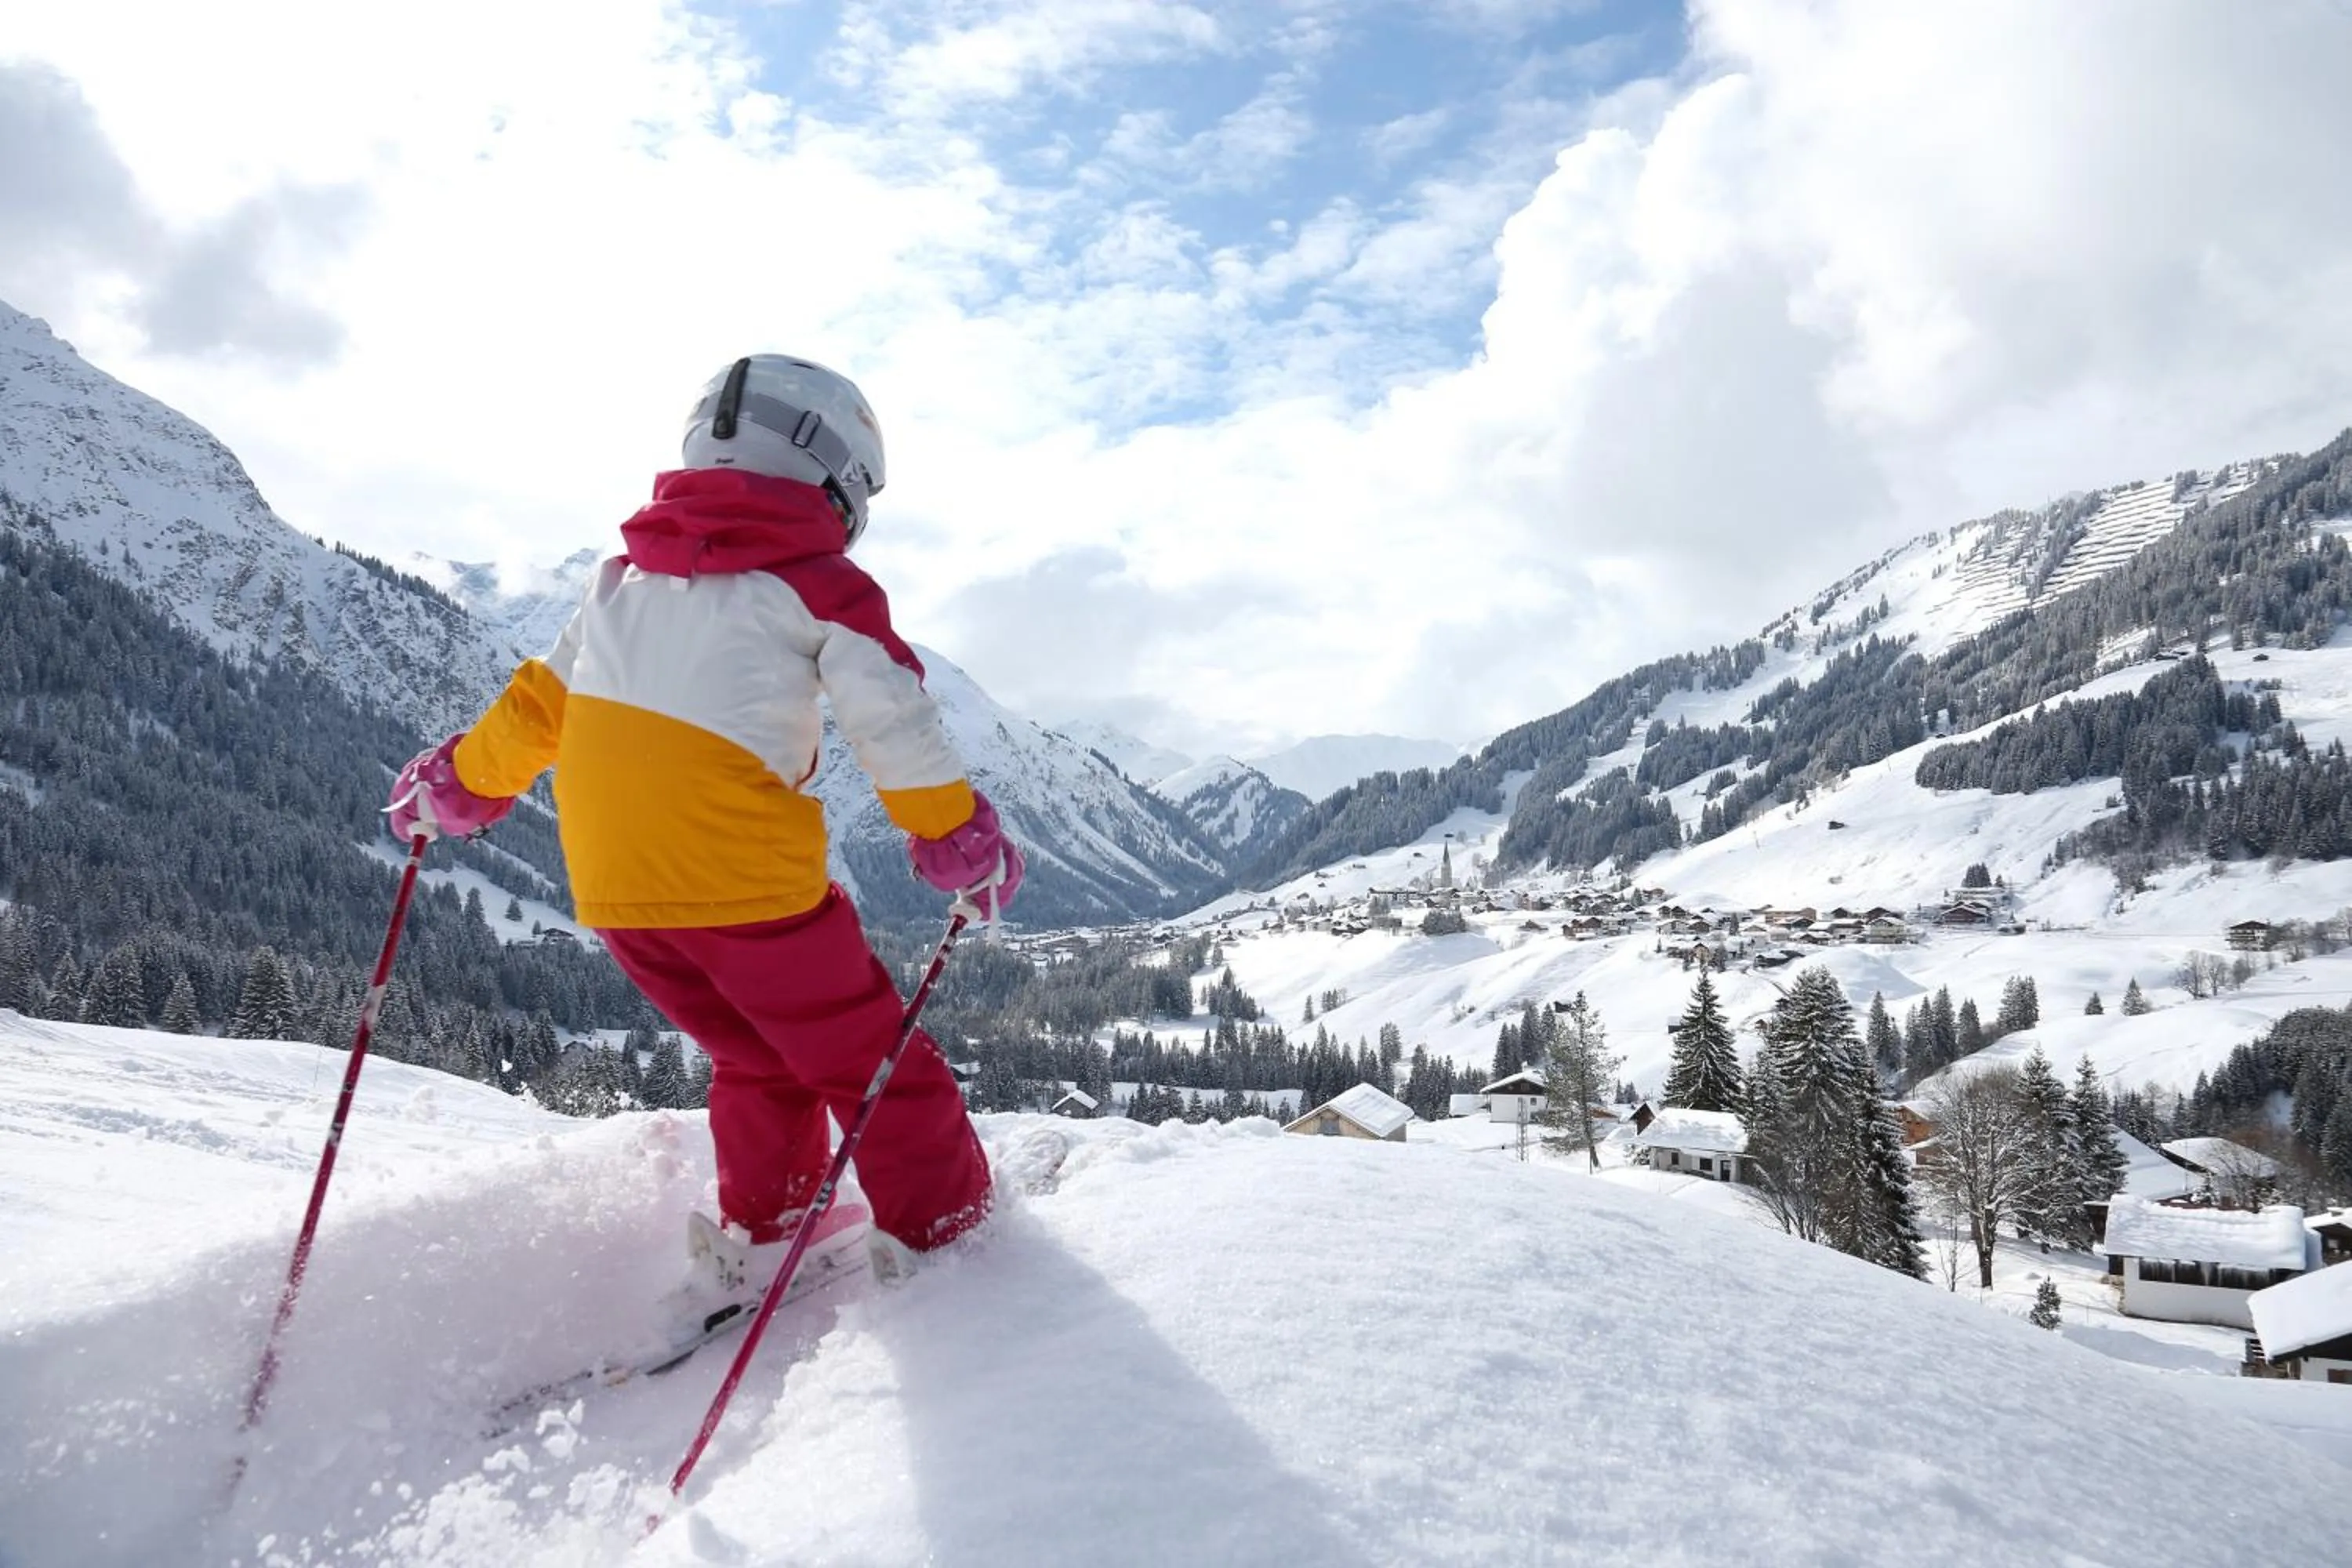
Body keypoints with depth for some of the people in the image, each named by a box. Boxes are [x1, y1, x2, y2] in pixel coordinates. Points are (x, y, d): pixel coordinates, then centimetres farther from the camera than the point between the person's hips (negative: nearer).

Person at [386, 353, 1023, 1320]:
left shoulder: (624, 575, 15)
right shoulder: (816, 585, -3)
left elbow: (543, 697, 20)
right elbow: (894, 721, -7)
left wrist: (465, 781, 32)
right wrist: (960, 834, 2)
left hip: (611, 893, 7)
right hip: (742, 881, -6)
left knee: (755, 1060, 24)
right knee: (870, 1060, 9)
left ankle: (756, 1239, 27)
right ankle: (940, 1226, 16)